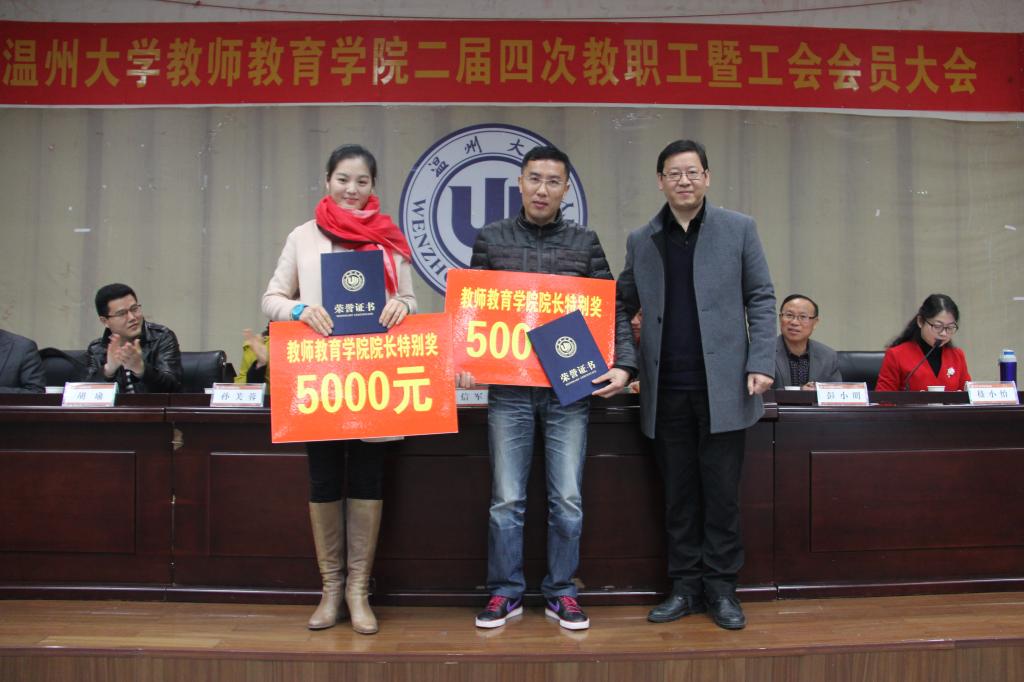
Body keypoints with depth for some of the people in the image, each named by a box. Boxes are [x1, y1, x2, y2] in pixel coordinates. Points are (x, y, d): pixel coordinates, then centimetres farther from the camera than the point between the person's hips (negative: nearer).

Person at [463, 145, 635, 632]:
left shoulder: (585, 243, 7)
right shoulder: (491, 240, 7)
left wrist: (622, 365, -9)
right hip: (508, 388, 0)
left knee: (567, 499, 6)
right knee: (506, 499, 5)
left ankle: (561, 593, 21)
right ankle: (506, 592, 20)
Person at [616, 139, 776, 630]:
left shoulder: (738, 229, 5)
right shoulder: (641, 241, 10)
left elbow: (760, 298, 4)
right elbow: (623, 305, 14)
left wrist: (760, 363, -6)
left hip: (722, 385, -2)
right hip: (667, 389, 2)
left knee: (721, 491, 4)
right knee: (678, 493, 9)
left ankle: (721, 588, 17)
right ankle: (685, 587, 19)